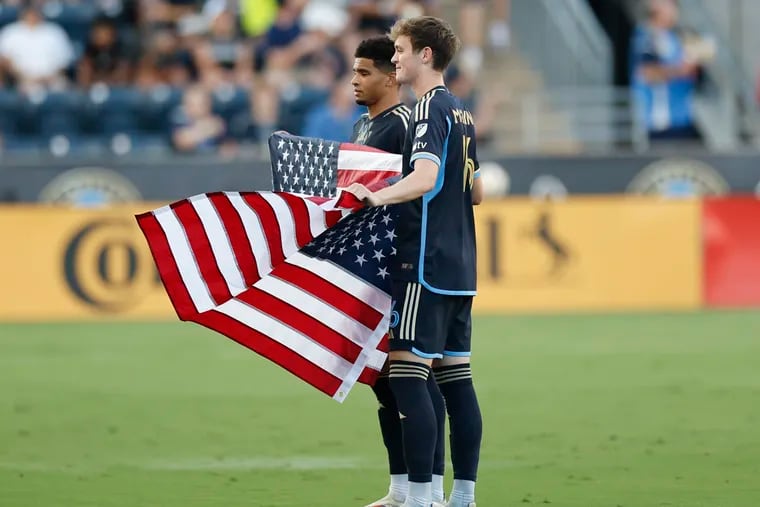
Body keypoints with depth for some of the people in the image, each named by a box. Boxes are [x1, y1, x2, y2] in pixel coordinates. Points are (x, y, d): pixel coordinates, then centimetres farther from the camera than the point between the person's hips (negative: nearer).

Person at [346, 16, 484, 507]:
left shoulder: (430, 108, -10)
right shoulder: (463, 114, 17)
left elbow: (424, 177, -26)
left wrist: (378, 196, -34)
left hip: (425, 264, -9)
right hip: (461, 266, 9)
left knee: (408, 374, -10)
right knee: (456, 377, 9)